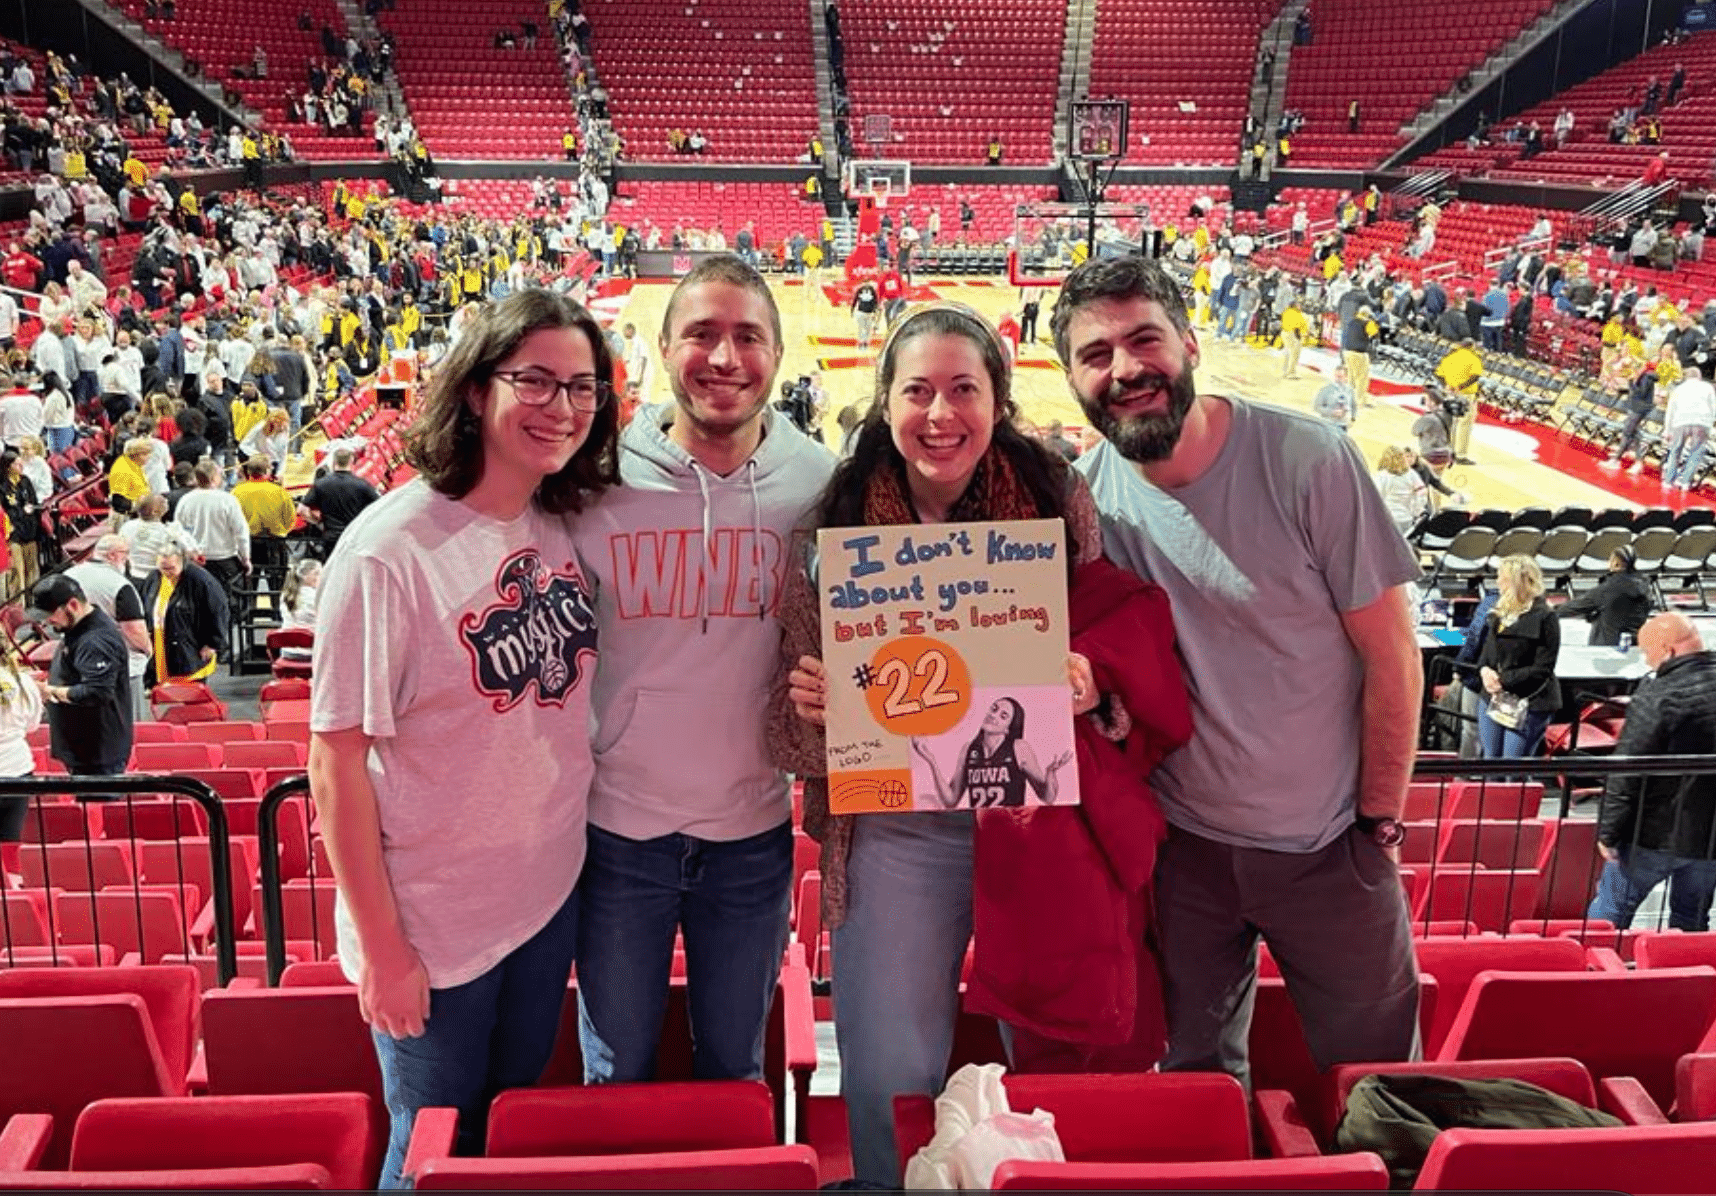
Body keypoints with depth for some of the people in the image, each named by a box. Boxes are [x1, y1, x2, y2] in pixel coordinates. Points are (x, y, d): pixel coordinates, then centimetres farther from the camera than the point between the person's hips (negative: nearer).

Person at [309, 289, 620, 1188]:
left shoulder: (566, 527, -3)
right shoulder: (391, 549, -21)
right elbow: (336, 761, -18)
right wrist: (380, 948, -14)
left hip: (550, 894, 6)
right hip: (434, 920, -5)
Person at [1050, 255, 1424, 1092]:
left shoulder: (1307, 460, -18)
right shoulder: (1085, 496, -8)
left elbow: (1391, 655, -11)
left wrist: (1380, 819, -6)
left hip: (1326, 845, -2)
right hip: (1181, 843, 3)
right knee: (1195, 1085, 17)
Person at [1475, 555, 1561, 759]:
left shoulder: (1544, 617, -11)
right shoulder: (1499, 613, 10)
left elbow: (1542, 668, -14)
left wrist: (1504, 681, -18)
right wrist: (1484, 669, -5)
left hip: (1528, 704, -7)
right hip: (1492, 698, 7)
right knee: (1490, 761, 13)